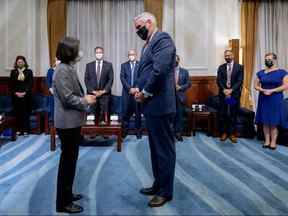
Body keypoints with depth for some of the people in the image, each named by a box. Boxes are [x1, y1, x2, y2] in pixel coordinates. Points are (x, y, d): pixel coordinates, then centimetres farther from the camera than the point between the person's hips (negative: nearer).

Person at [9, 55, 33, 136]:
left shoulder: (29, 71, 4)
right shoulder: (13, 72, 10)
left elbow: (31, 84, -1)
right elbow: (11, 84, 7)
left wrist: (25, 92, -12)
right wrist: (15, 93, -8)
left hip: (26, 95, -2)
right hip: (16, 95, 2)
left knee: (26, 112, -2)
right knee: (18, 113, 1)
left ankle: (26, 129, 2)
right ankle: (19, 129, 7)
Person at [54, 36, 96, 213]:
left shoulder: (69, 68, 12)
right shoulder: (62, 70, -18)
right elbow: (68, 98, -22)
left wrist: (86, 97, 3)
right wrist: (86, 101, -10)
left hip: (73, 121, 10)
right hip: (68, 122, -10)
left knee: (71, 159, 18)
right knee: (68, 160, 0)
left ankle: (67, 194, 32)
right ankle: (63, 203, 13)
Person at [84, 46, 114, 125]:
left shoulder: (109, 65, 7)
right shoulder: (89, 65, 10)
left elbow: (111, 79, 2)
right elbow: (86, 79, 6)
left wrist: (104, 91, -8)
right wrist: (92, 91, -5)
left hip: (104, 93, -1)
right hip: (92, 93, 1)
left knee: (104, 112, -7)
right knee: (93, 113, 0)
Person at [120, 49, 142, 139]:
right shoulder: (124, 65, 11)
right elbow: (122, 78, 1)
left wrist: (137, 89, -13)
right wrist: (129, 88, -11)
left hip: (137, 92, -1)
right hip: (127, 92, 1)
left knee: (138, 112, 3)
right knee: (125, 112, 0)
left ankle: (138, 131, 13)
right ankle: (124, 130, 11)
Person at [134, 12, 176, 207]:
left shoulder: (163, 39, -11)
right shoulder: (149, 43, 19)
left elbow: (159, 70, -22)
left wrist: (145, 92, -12)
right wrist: (141, 91, 4)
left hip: (160, 104, -10)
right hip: (151, 104, 10)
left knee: (164, 148, 2)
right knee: (156, 147, 18)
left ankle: (166, 191, 15)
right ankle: (158, 184, 32)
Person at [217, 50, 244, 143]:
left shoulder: (239, 67, 3)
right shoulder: (221, 67, 10)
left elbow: (240, 81, -5)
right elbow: (218, 80, 3)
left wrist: (231, 90, -16)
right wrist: (224, 90, -13)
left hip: (234, 94, -2)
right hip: (223, 94, 2)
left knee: (233, 115, 3)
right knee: (222, 114, 2)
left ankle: (232, 134, 11)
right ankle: (224, 133, 13)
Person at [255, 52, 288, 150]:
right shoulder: (260, 73, 8)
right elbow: (256, 86, 9)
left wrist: (272, 91, -17)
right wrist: (263, 90, -12)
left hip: (276, 100, -3)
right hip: (263, 100, 3)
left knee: (274, 122, 0)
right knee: (265, 121, 4)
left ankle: (273, 142, 7)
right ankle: (267, 141, 12)